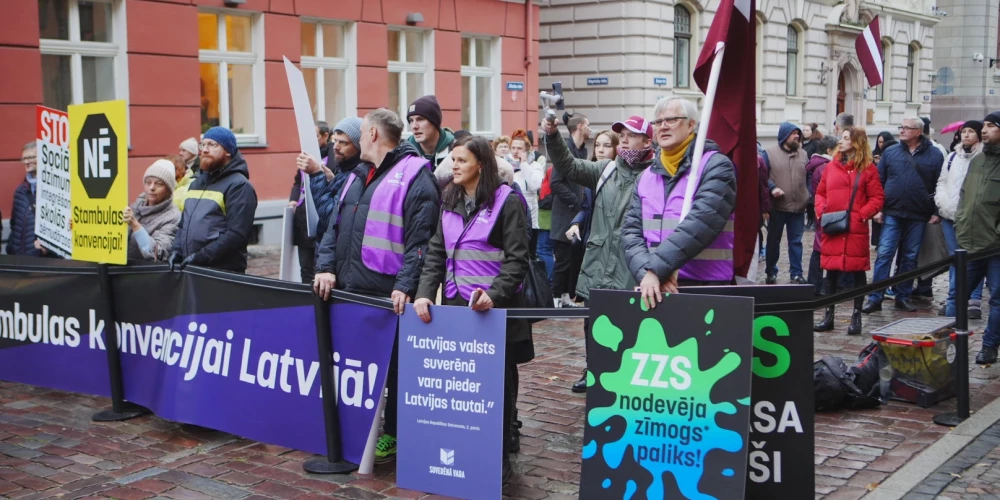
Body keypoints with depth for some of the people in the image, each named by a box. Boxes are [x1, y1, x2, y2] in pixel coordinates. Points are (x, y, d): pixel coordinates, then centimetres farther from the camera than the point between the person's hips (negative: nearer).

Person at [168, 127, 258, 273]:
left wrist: (201, 257, -21)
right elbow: (184, 223, 23)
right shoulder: (197, 183, 18)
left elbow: (236, 234, -18)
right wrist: (176, 251, 5)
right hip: (189, 268, 7)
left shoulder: (239, 185, -8)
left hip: (223, 272, -7)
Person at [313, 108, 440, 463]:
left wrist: (405, 286, -22)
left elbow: (420, 239, -15)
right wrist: (326, 267, 4)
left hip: (386, 294, -8)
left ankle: (393, 434, 14)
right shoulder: (359, 175, 20)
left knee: (391, 364, 2)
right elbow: (335, 225, 18)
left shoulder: (414, 177, -7)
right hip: (346, 289, 8)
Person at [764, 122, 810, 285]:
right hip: (777, 206, -3)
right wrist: (772, 188, -21)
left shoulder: (803, 154, 11)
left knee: (796, 241, 7)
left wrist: (809, 199, 4)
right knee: (774, 240, 8)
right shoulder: (769, 153, -2)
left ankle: (796, 273, 15)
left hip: (798, 207, 3)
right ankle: (771, 272, 19)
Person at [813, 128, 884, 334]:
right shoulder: (832, 166, 11)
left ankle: (857, 316, 12)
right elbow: (820, 192, 16)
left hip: (856, 230, -3)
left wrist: (861, 215, -12)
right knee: (831, 270, 8)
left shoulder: (868, 168, 1)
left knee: (857, 270, 3)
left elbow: (877, 198, -1)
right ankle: (829, 314, 17)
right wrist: (821, 211, 0)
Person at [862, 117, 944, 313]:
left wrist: (937, 212, -2)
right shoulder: (890, 152, 6)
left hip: (918, 216, 0)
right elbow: (879, 182, 7)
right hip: (892, 213, 0)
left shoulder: (934, 155, 3)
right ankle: (875, 298, -4)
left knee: (910, 258, 8)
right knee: (884, 254, -6)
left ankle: (903, 297, 17)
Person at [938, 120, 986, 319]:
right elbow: (942, 183, 17)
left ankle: (974, 301, -2)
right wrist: (944, 205, 0)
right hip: (950, 216, 6)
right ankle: (954, 300, 18)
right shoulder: (952, 157, 15)